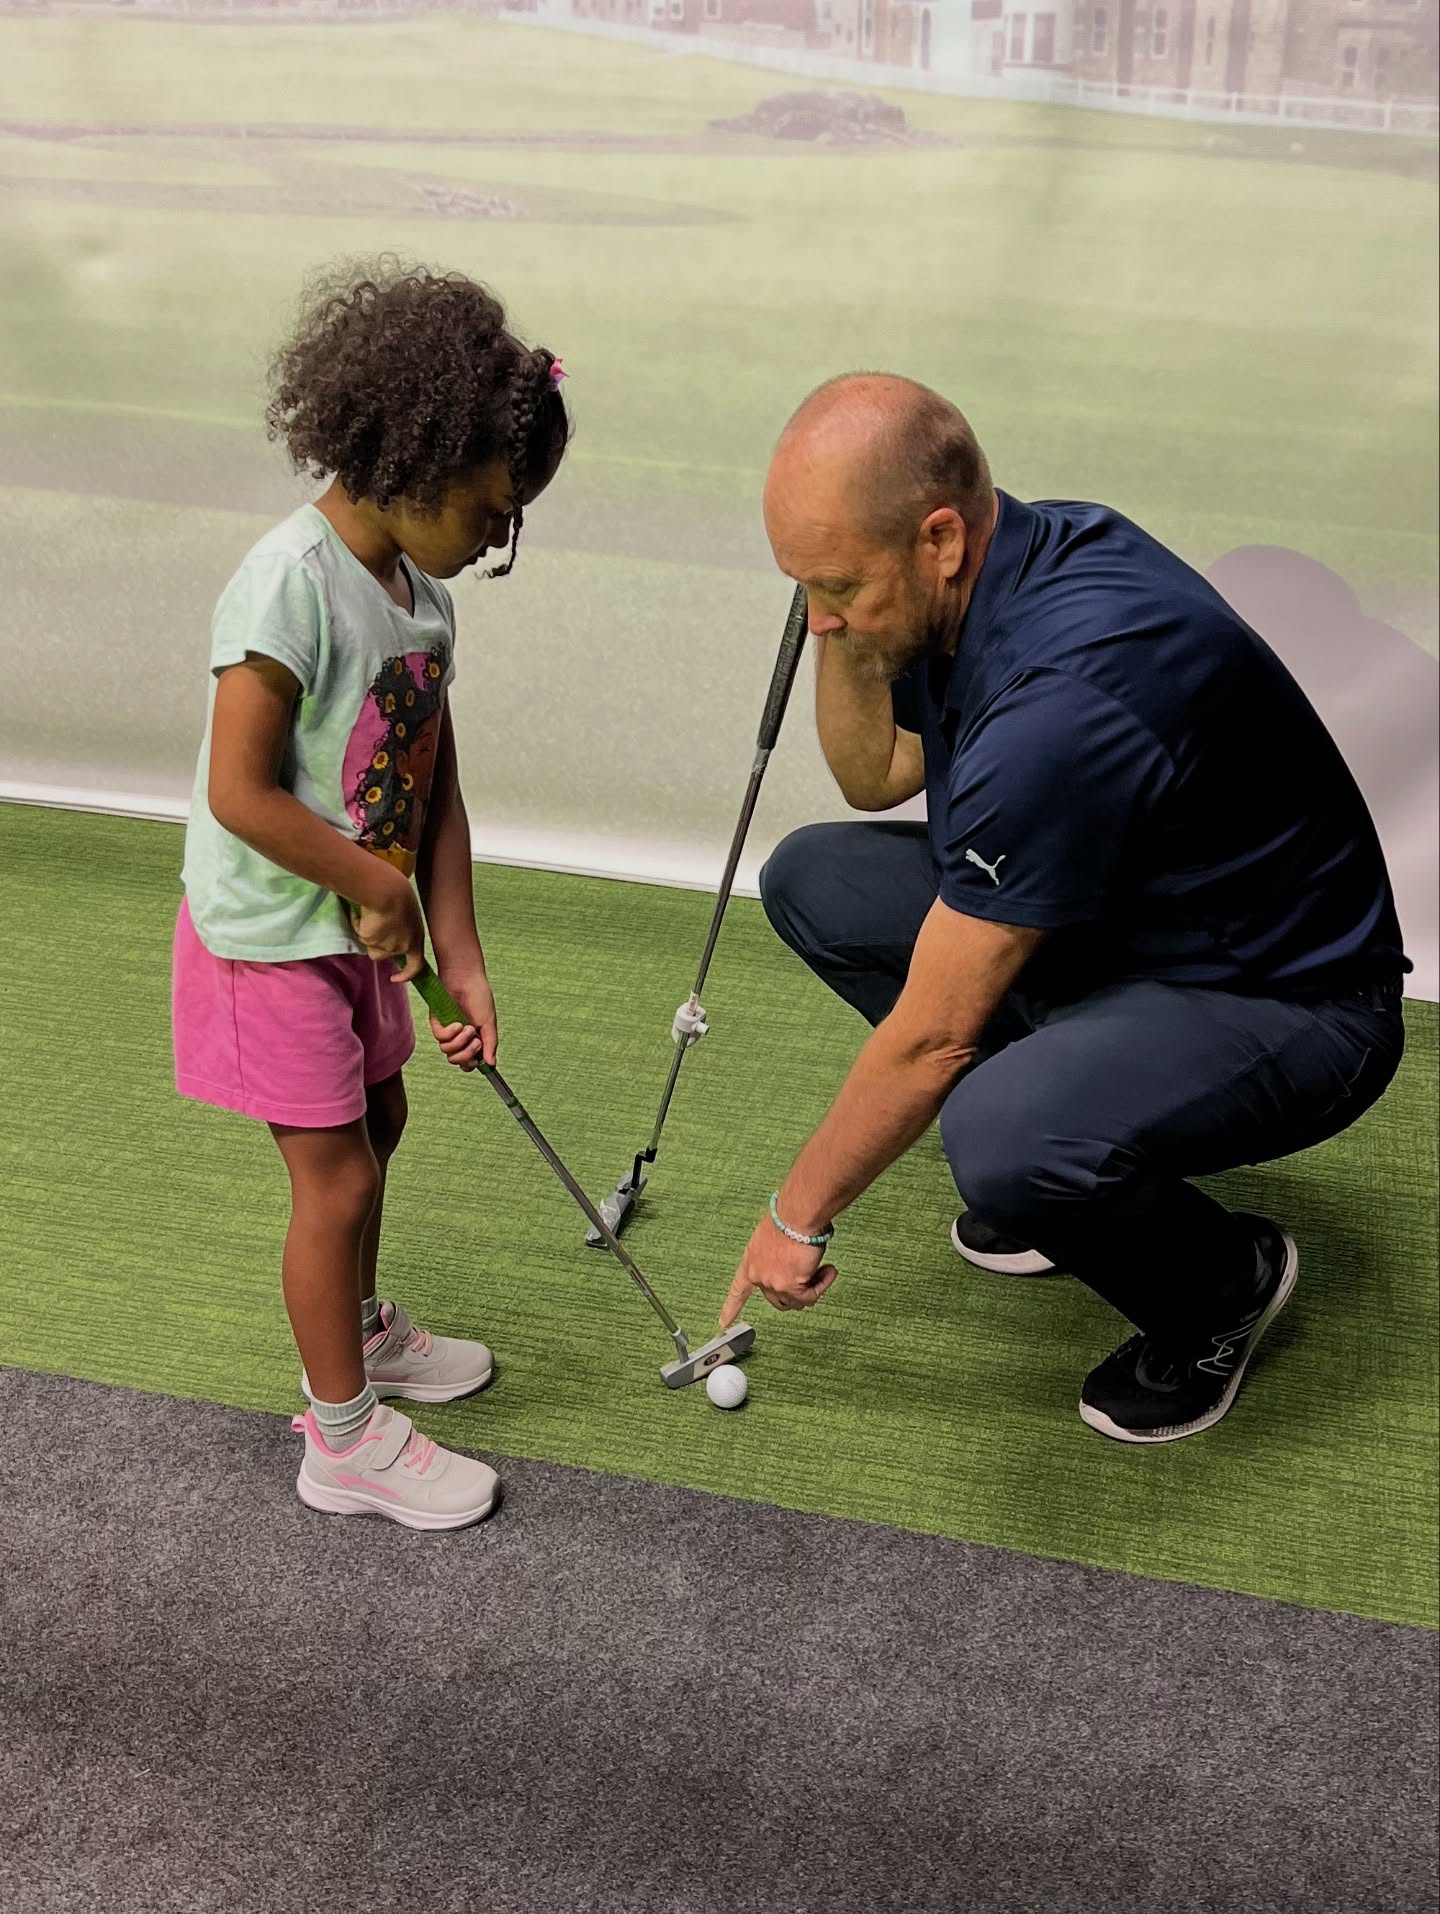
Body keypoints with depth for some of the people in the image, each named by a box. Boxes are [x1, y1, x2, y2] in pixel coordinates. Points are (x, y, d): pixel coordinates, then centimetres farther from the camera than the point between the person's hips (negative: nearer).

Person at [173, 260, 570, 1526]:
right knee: (335, 1179, 0)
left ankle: (359, 1334, 47)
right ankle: (344, 1439, 18)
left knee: (375, 1122, 23)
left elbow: (436, 792, 2)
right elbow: (241, 794, -27)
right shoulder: (291, 585, -26)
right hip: (271, 938, -8)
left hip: (357, 933, 9)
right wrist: (378, 890, -17)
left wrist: (461, 960, -1)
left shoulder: (420, 592, 1)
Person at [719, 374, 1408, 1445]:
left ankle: (1223, 1283, -1)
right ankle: (1072, 1165, 12)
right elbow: (877, 779, 10)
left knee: (1002, 1140, -36)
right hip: (1116, 922, 9)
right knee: (816, 879, 4)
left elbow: (930, 1039, -26)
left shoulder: (1063, 695, -35)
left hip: (1287, 1005, -9)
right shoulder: (992, 572, -7)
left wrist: (798, 1218, -11)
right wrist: (842, 636, -10)